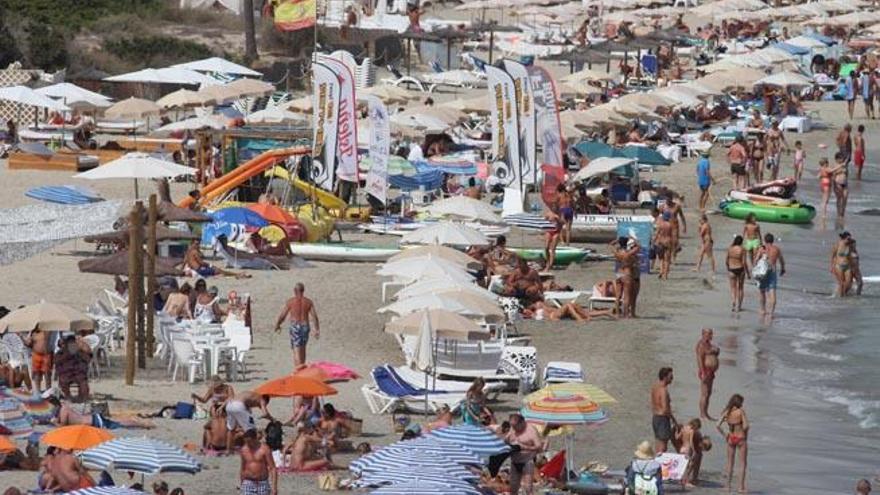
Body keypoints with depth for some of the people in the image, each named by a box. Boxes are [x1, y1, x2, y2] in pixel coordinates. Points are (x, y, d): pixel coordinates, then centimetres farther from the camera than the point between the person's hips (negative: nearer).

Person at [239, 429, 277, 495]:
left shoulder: (264, 449, -9)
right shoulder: (244, 449, 3)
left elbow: (272, 468, -12)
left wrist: (274, 487, -20)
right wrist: (241, 485, 19)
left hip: (262, 484, -2)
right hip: (248, 484, 2)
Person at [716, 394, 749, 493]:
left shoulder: (726, 412, -1)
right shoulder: (741, 411, -13)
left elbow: (718, 425, -7)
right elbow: (745, 426, -20)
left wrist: (724, 435, 2)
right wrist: (746, 434, -3)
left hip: (731, 439, 4)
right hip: (741, 438, -4)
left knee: (730, 463, 15)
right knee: (743, 464, 6)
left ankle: (728, 485, 18)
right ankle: (741, 487, 4)